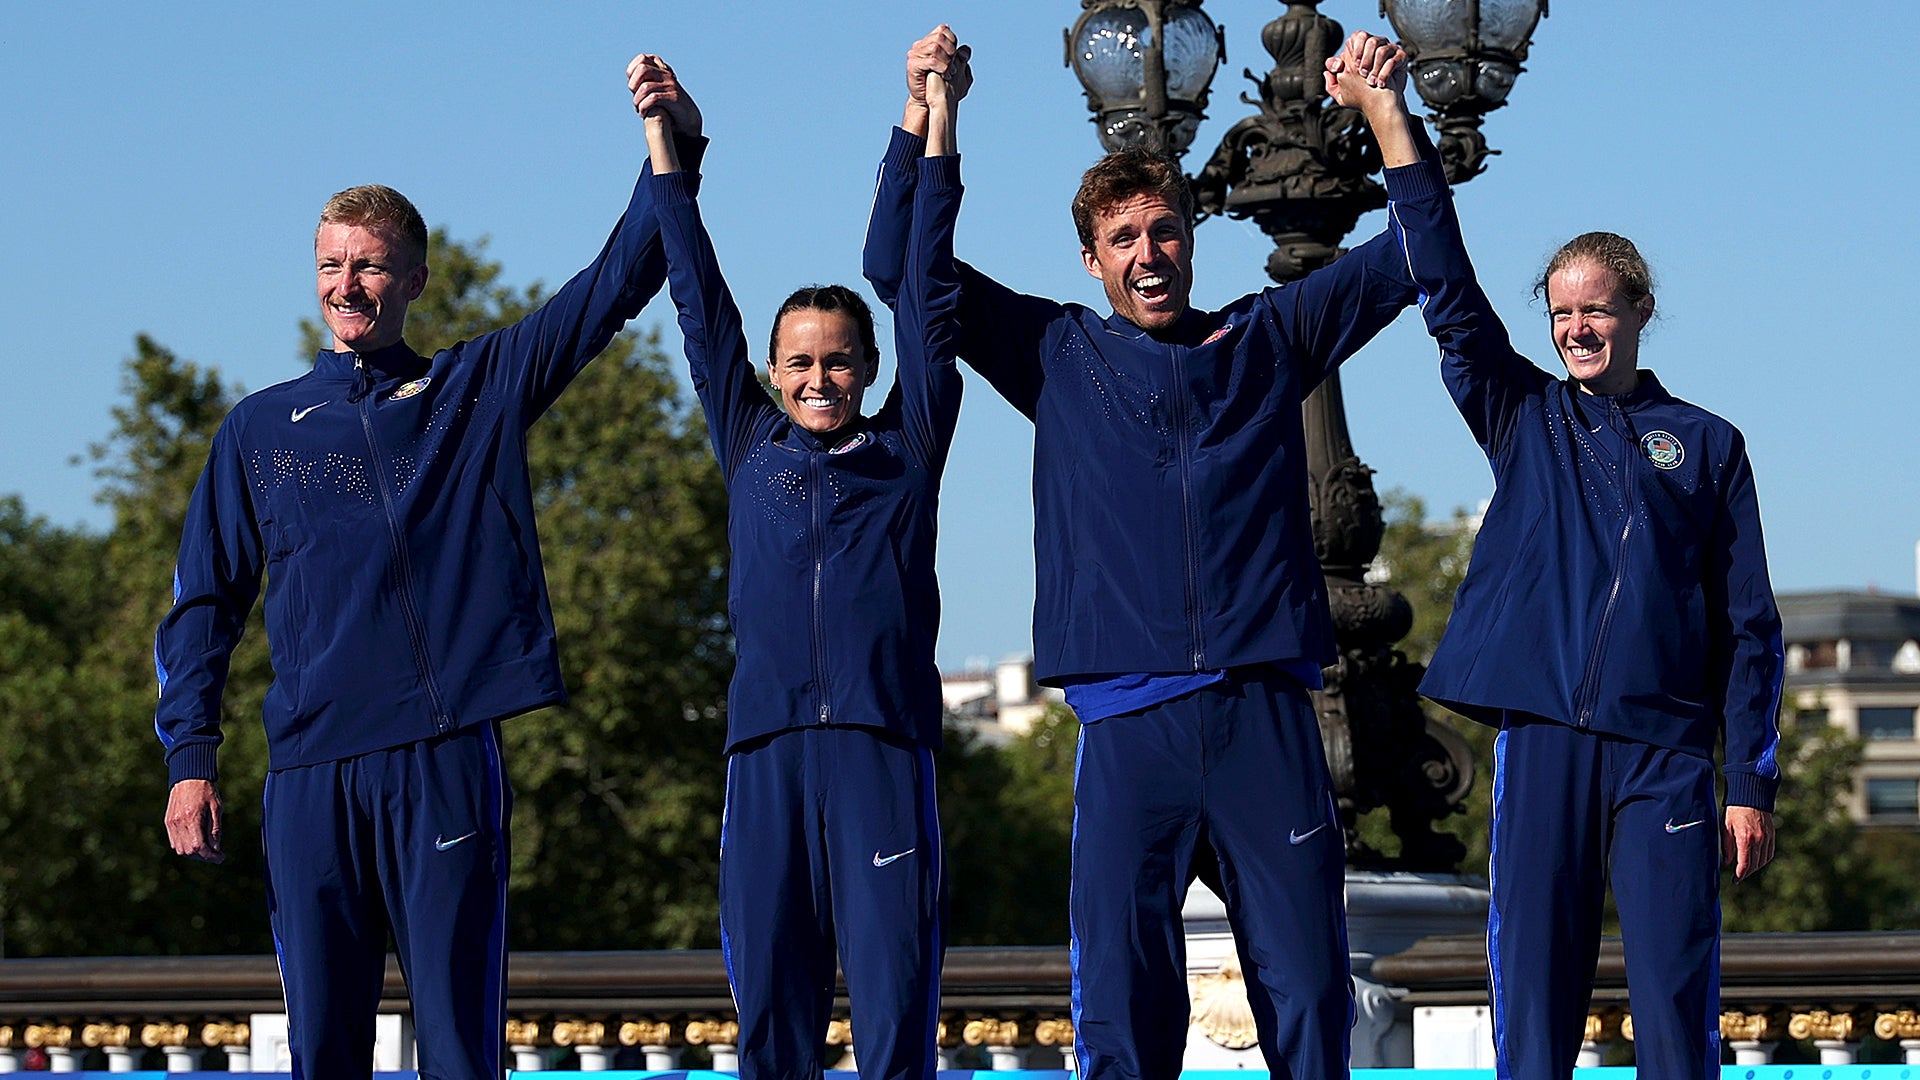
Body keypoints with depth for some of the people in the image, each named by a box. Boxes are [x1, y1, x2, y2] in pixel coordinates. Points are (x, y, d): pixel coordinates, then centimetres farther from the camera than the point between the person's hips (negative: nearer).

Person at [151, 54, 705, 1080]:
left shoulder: (481, 389, 11)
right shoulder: (260, 429, 14)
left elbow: (617, 283, 5)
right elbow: (203, 605, 15)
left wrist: (674, 149, -8)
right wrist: (190, 759, 5)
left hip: (449, 756, -1)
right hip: (310, 769, 1)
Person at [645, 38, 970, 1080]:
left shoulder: (906, 447, 13)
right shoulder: (751, 447, 17)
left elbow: (926, 298, 12)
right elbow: (703, 309, 19)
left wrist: (938, 121, 11)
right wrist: (662, 143, 21)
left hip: (883, 740, -2)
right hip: (768, 741, 2)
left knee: (894, 990, -5)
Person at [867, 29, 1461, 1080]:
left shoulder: (1264, 340, 16)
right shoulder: (1058, 354, 15)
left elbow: (1414, 252, 17)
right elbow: (900, 265, 13)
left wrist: (1384, 106, 5)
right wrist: (923, 114, 3)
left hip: (1265, 713, 0)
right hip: (1127, 720, 0)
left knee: (1306, 986, -1)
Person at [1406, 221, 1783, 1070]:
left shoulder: (1707, 444, 12)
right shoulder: (1524, 417, 16)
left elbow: (1748, 628, 10)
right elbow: (1449, 297, 5)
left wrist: (1752, 785, 3)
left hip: (1665, 748, -1)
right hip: (1541, 738, 1)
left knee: (1675, 991, -7)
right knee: (1533, 979, -2)